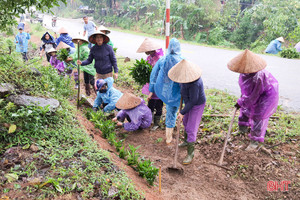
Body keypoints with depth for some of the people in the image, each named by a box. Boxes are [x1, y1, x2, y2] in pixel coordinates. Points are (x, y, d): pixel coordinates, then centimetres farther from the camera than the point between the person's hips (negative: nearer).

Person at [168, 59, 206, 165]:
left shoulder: (194, 83, -38)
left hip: (197, 105, -9)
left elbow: (193, 101, -30)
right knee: (186, 122, 24)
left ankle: (190, 154, 11)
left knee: (191, 129, -4)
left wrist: (182, 112, -24)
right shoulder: (188, 73, -12)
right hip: (189, 101, 9)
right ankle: (186, 141, 48)